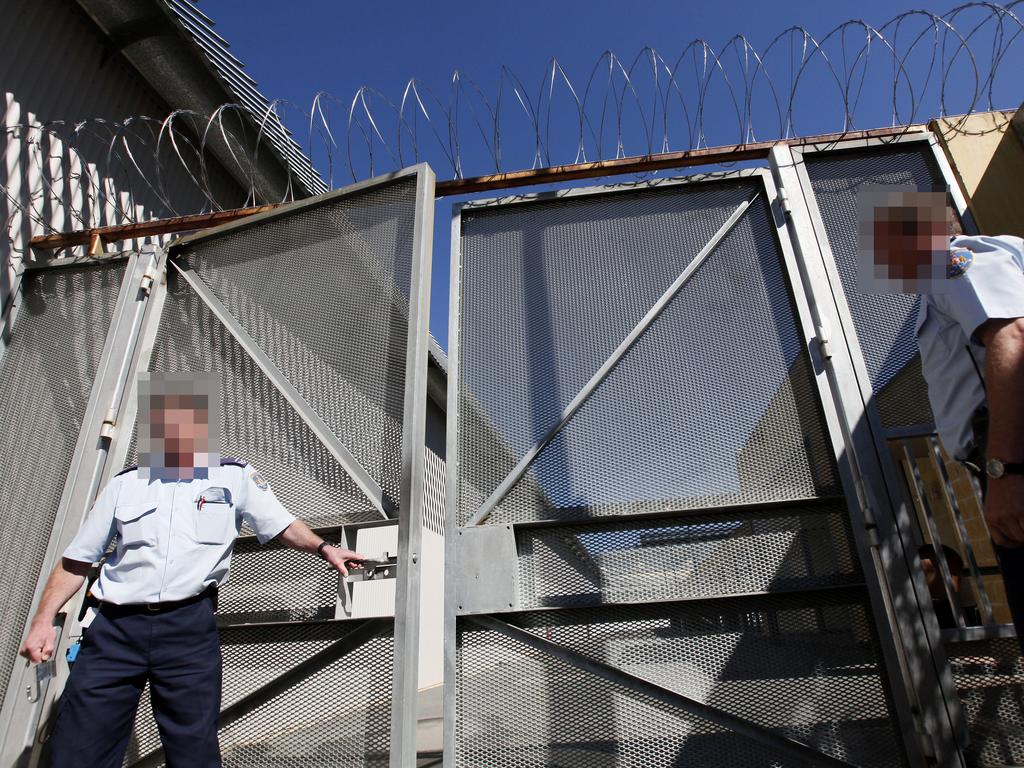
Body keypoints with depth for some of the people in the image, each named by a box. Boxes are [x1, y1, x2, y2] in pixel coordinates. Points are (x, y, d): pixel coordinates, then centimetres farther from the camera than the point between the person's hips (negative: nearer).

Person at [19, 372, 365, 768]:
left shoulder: (235, 478, 6)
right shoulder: (126, 483, 11)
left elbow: (283, 525, 3)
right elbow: (77, 560, 14)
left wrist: (323, 549, -14)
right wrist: (43, 620, 5)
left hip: (189, 628, -2)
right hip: (116, 627, 2)